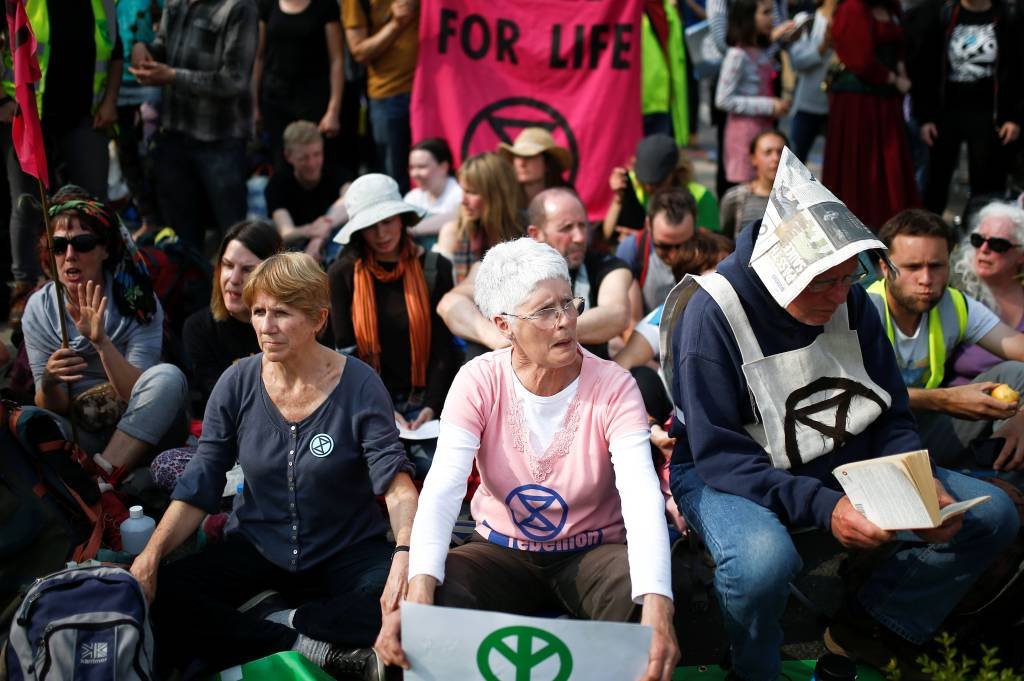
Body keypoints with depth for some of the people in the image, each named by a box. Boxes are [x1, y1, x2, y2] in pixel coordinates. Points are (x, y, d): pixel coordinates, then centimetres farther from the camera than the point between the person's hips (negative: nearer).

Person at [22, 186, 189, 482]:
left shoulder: (137, 301, -9)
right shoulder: (39, 309, -3)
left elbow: (139, 394, -18)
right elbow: (54, 408, -4)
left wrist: (101, 341, -32)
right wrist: (48, 383, -28)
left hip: (142, 432, 0)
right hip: (80, 438, 1)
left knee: (168, 376, -31)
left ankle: (101, 476, -31)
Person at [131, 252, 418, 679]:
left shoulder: (358, 386, -12)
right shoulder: (237, 384, -5)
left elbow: (395, 483, -19)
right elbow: (198, 488, -4)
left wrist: (405, 552, -39)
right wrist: (150, 556, -19)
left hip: (348, 551, -2)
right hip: (257, 547, 3)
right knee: (163, 602, -22)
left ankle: (281, 617, -17)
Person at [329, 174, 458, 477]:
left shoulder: (435, 269, 3)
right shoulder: (342, 274, 2)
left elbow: (444, 349, 1)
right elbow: (347, 350, -1)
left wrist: (431, 406, -14)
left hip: (421, 398, 1)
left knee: (434, 463, -23)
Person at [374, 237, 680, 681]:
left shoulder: (612, 387, -16)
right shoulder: (480, 382, -13)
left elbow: (642, 496, -29)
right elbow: (442, 489, -25)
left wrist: (656, 611, -47)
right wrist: (418, 597, -43)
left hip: (593, 551, 0)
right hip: (503, 549, 1)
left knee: (639, 601, -33)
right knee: (440, 597, -30)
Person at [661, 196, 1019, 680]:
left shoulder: (851, 303, -3)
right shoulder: (712, 313, -22)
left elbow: (891, 418, 4)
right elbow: (719, 455, -24)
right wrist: (820, 506, -35)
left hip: (845, 464, 6)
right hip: (729, 475, -6)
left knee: (992, 514, -5)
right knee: (762, 562, -41)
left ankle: (869, 628, 10)